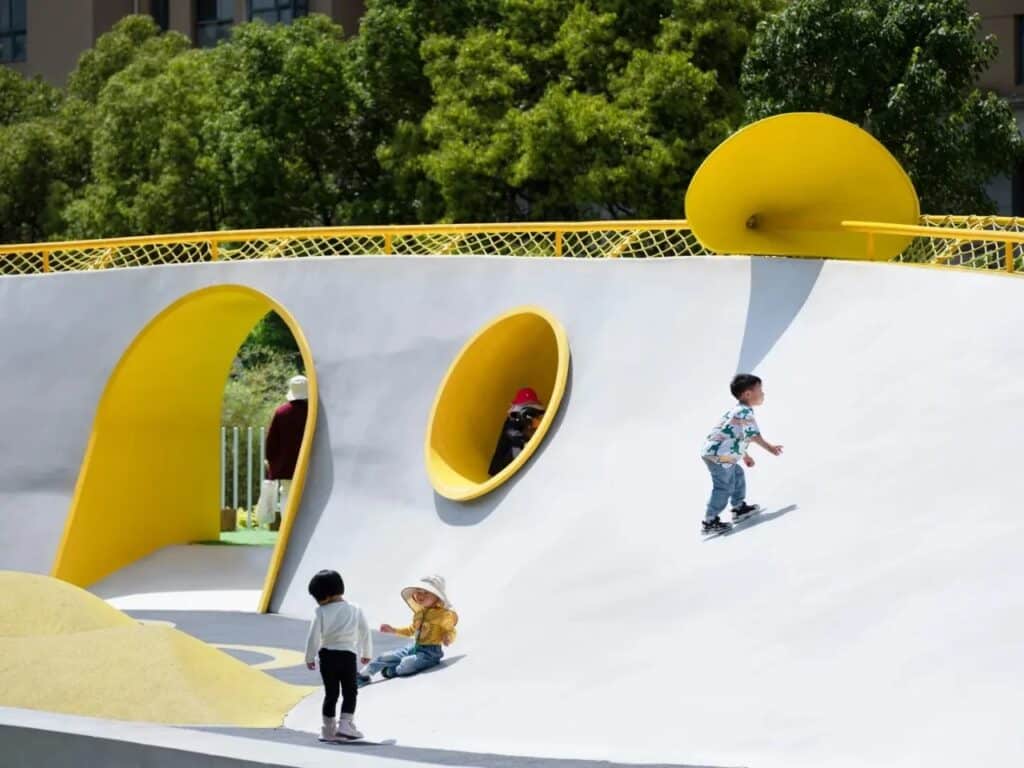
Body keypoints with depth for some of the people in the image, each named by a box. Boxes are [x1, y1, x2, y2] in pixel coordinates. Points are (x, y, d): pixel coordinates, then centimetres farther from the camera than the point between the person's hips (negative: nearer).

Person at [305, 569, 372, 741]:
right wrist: (366, 653, 23)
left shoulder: (322, 612, -6)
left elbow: (313, 636, -6)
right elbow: (365, 633, 9)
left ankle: (329, 729, 15)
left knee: (330, 694, 10)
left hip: (327, 656, 0)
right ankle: (345, 724, -5)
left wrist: (310, 657, 7)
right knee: (350, 692, 8)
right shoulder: (355, 609, 3)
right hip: (348, 655, 0)